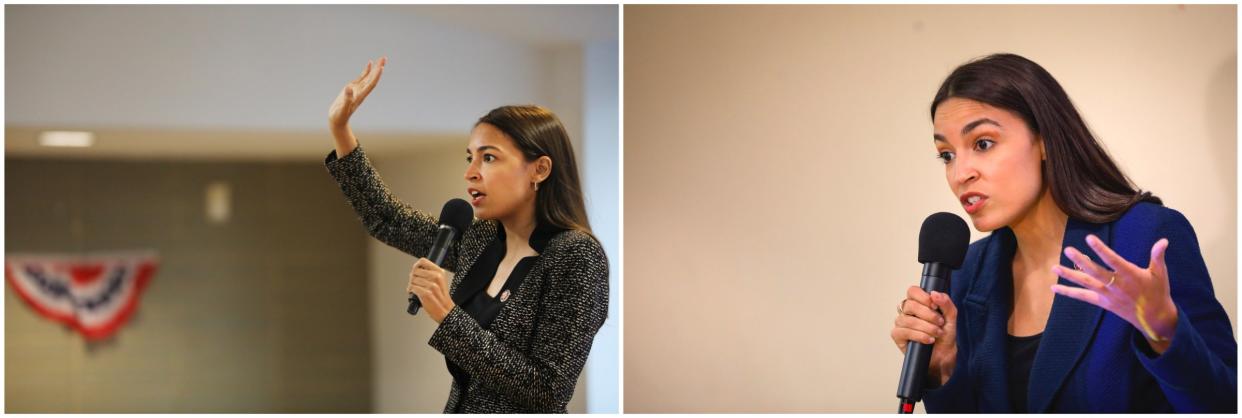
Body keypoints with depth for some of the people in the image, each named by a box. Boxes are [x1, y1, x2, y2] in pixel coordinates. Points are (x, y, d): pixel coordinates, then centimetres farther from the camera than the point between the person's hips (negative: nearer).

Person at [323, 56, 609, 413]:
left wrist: (447, 316, -26)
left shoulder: (576, 256, -19)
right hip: (461, 407, 7)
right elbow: (385, 221, 13)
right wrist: (339, 128, 4)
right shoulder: (479, 239, 1)